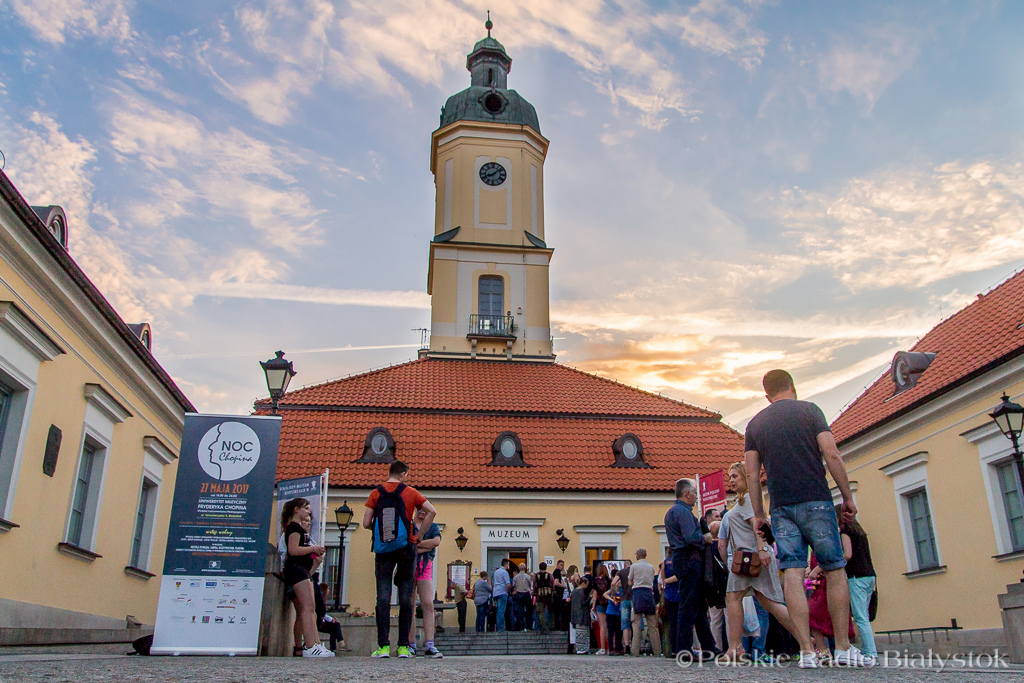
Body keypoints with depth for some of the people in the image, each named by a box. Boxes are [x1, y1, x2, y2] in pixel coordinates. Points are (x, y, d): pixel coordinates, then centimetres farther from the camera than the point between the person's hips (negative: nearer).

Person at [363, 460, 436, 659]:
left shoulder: (376, 493, 5)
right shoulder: (410, 492, 4)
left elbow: (366, 523, 0)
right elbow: (432, 511, -2)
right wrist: (419, 535, 5)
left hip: (382, 548, 0)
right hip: (406, 546, 0)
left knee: (383, 595, 1)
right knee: (406, 595, 4)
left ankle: (383, 646, -4)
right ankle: (403, 646, 3)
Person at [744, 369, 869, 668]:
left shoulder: (755, 424, 11)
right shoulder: (809, 410, 3)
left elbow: (752, 473, 7)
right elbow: (831, 455, -6)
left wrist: (758, 514, 13)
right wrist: (848, 496, 1)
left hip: (781, 508, 2)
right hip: (815, 501, -2)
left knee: (793, 573, -2)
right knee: (835, 569, 7)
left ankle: (807, 651, -4)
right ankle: (843, 648, 9)